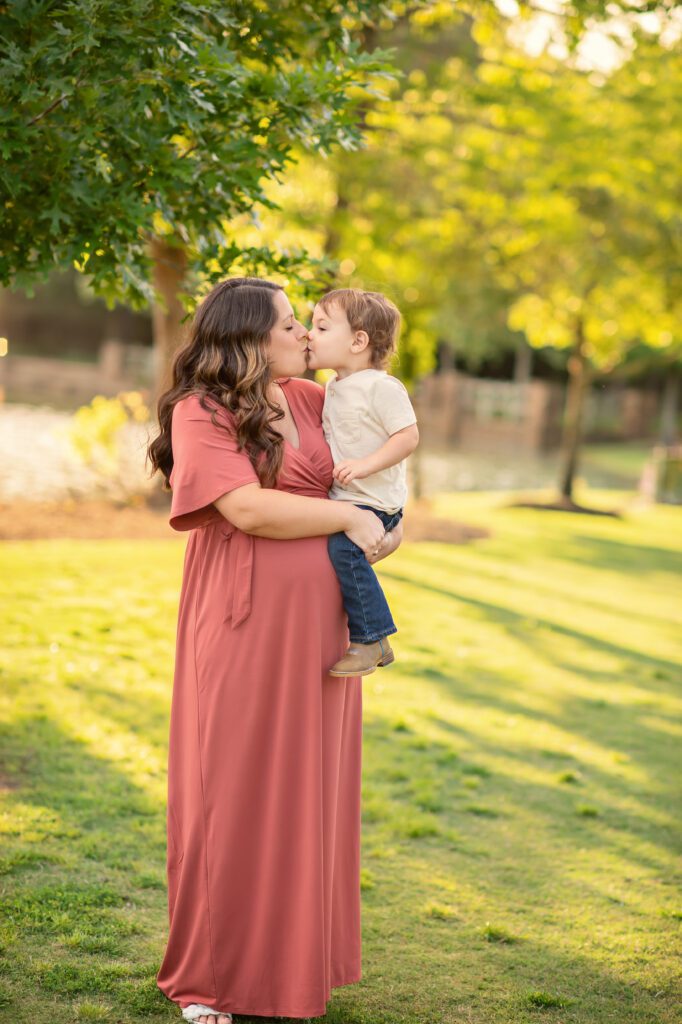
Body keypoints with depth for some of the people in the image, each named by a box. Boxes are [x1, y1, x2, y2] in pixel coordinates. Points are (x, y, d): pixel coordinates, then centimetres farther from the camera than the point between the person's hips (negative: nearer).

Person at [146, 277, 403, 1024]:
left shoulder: (309, 400, 11)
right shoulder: (200, 411, -8)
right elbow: (248, 508, -19)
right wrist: (349, 518, -12)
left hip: (314, 632, 6)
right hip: (242, 632, -6)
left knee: (306, 792, 10)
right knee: (231, 793, 1)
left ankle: (294, 961, 23)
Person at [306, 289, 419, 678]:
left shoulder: (381, 386, -14)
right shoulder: (335, 388, 14)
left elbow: (408, 437, -20)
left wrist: (365, 465, -28)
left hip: (375, 501, -10)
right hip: (342, 497, 10)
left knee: (343, 546, -28)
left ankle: (373, 640, -22)